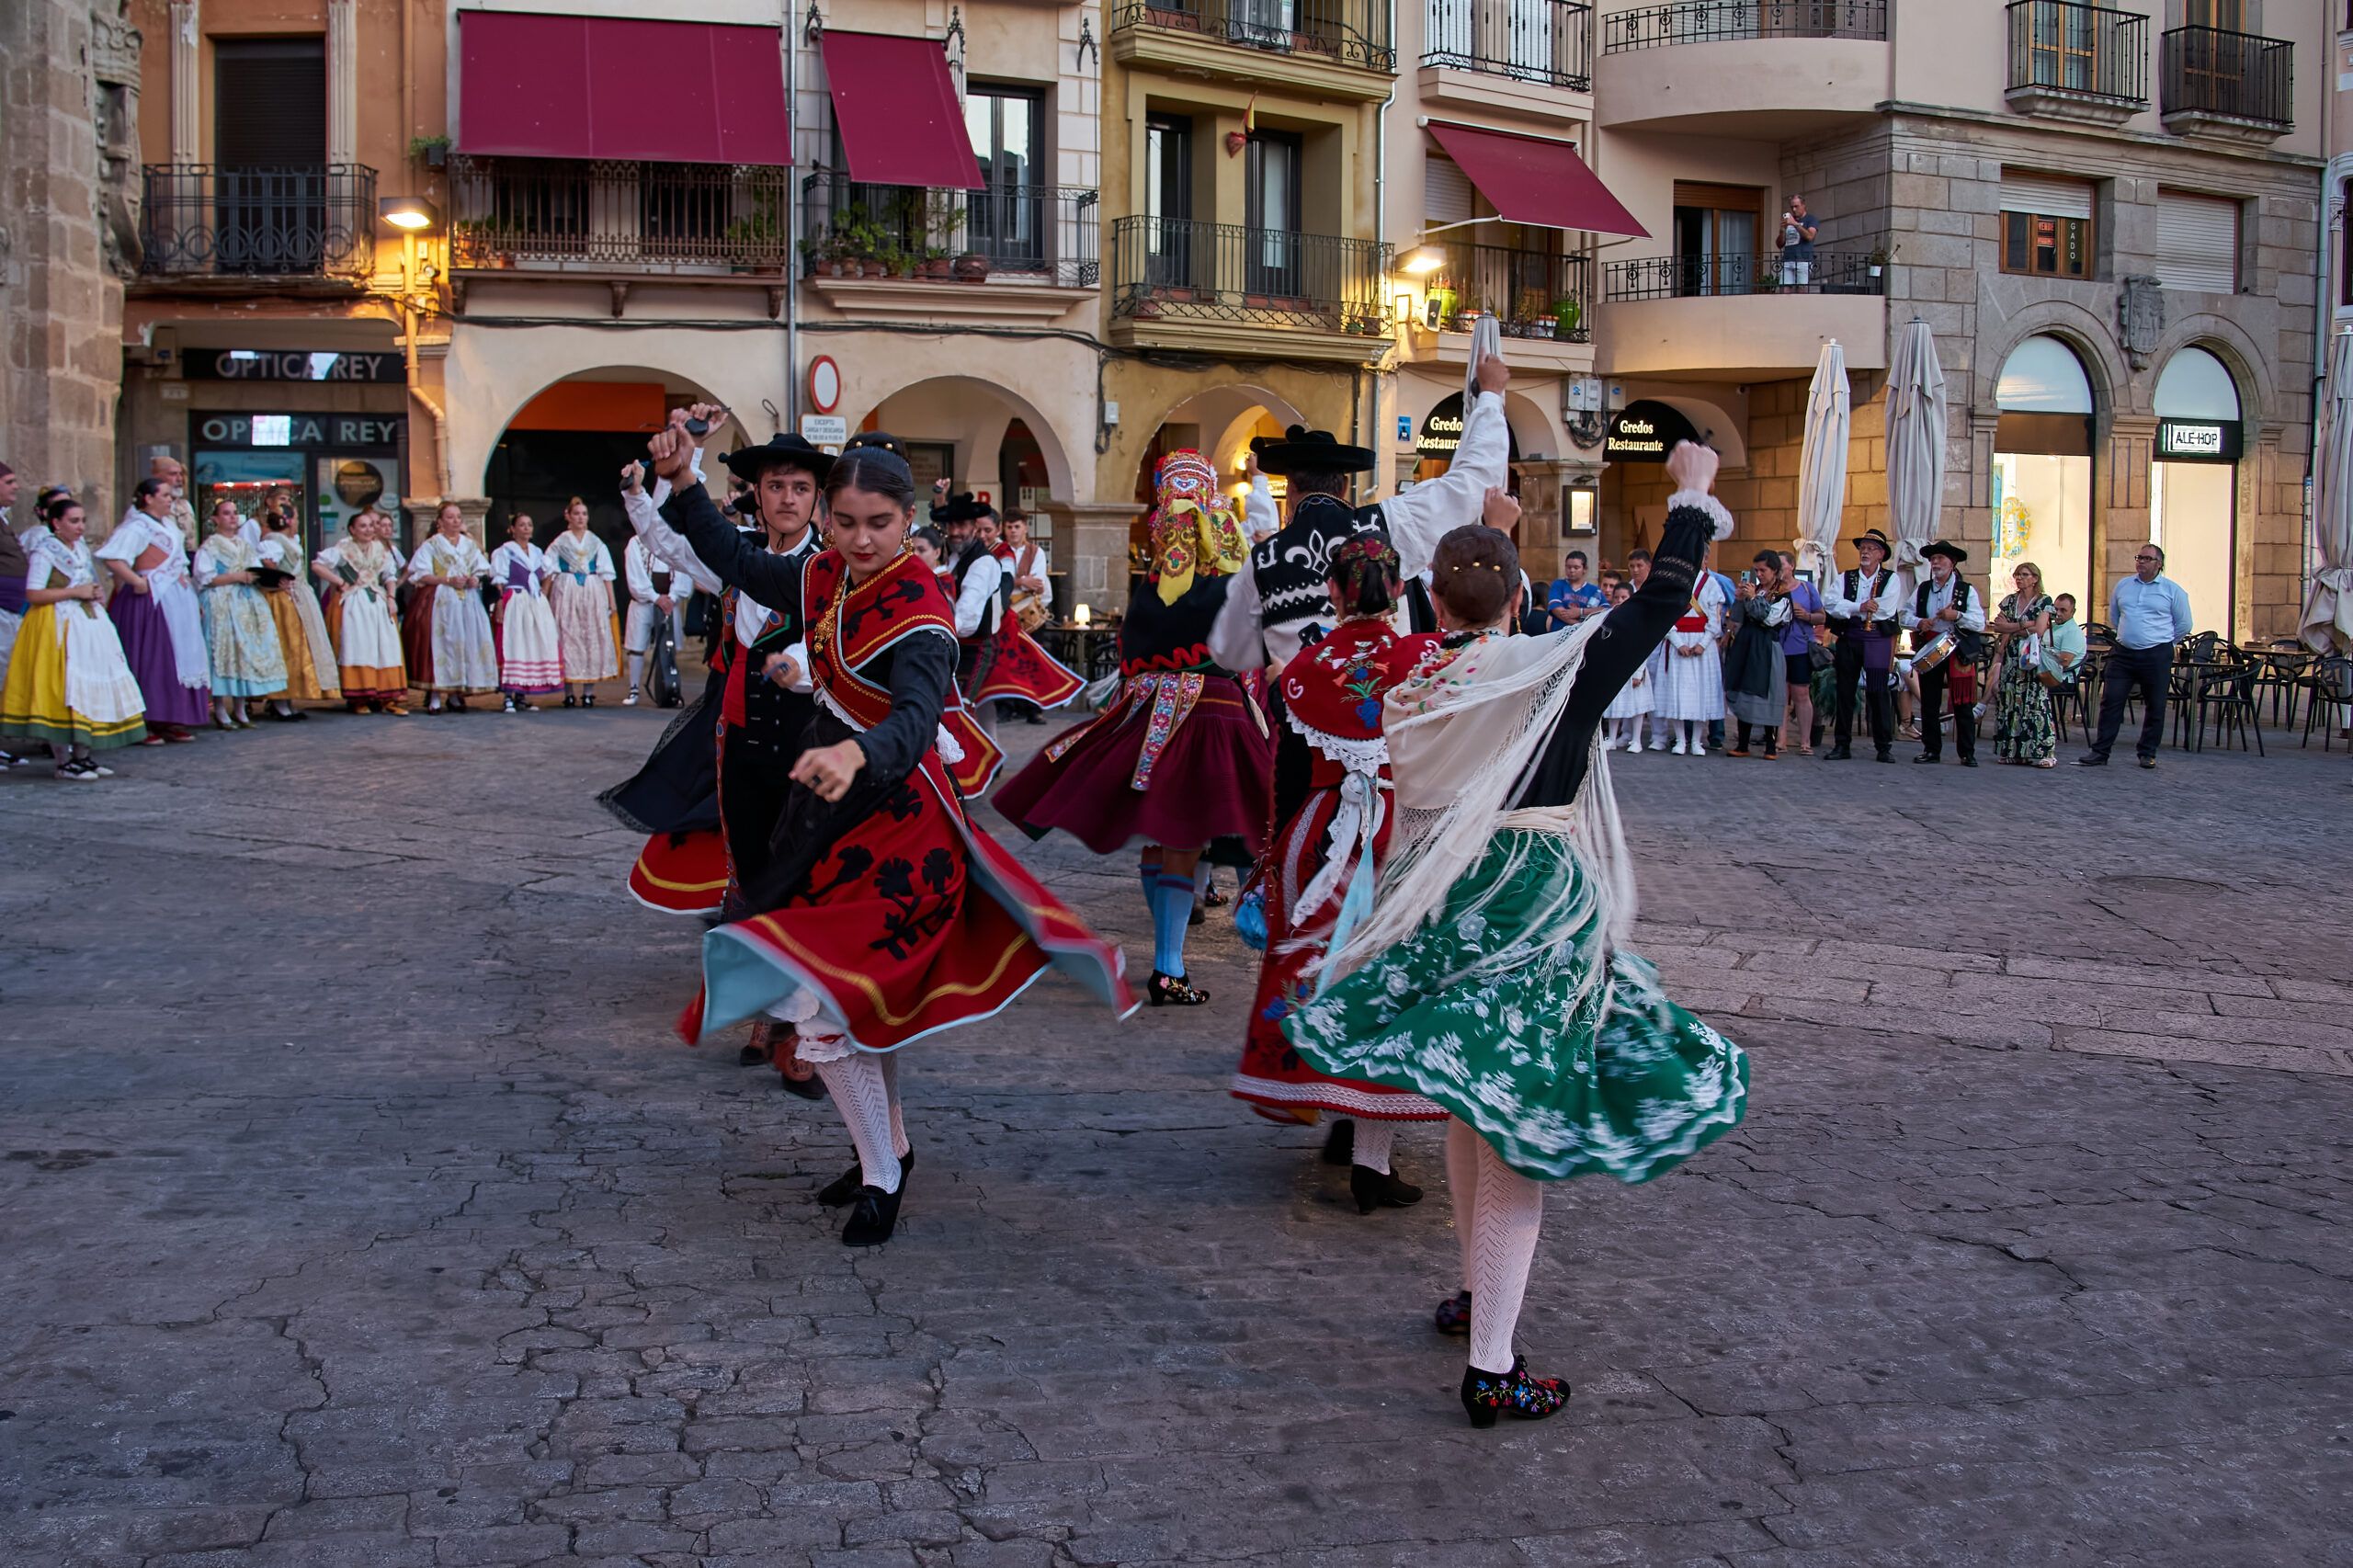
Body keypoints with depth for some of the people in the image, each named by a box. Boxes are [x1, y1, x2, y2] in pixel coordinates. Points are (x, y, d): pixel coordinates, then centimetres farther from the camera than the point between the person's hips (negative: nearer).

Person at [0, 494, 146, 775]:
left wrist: (93, 593, 4)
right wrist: (75, 592, -16)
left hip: (88, 623, 8)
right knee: (62, 690, -8)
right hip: (58, 626, -8)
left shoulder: (81, 549, 14)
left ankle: (83, 756, 13)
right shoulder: (44, 550, -9)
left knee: (91, 687, 5)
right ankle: (63, 762, -3)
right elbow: (32, 594, -17)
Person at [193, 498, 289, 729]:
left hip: (248, 604, 6)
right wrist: (237, 577, -15)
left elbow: (257, 570, 20)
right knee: (225, 652, -10)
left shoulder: (244, 545, 20)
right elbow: (206, 578, -9)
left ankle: (240, 710, 6)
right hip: (221, 605, -6)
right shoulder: (209, 547, 1)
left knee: (246, 651, 1)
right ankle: (220, 712, -8)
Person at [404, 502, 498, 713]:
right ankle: (435, 696, -13)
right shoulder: (431, 545, 5)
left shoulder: (470, 545, 19)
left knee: (467, 643, -5)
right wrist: (448, 580, -14)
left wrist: (475, 580, -6)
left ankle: (455, 694, 1)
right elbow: (420, 575, -4)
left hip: (468, 600, 4)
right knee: (439, 642, -13)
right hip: (439, 600, -4)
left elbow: (481, 571, 17)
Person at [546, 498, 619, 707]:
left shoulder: (597, 543, 12)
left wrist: (611, 602, -1)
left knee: (593, 639, -3)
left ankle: (588, 692, 1)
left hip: (593, 594, 1)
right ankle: (569, 694, -1)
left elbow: (606, 574, 7)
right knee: (568, 640, -4)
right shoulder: (559, 544, 8)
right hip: (566, 595, -1)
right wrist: (544, 601, -6)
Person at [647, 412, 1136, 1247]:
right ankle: (890, 1146, 40)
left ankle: (882, 1179, 3)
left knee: (822, 996, -14)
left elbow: (915, 717, -42)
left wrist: (856, 754, -63)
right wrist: (683, 484, 6)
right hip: (842, 811, 9)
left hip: (895, 820, -9)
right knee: (864, 986, 21)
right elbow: (742, 564, 17)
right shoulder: (830, 578, -1)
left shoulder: (918, 614, -24)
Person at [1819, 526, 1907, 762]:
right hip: (1848, 640, 3)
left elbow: (1887, 609, -12)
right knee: (1845, 692, 5)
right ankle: (1842, 745, 12)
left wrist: (1849, 609, -7)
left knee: (1879, 693, -4)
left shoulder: (1891, 579, 3)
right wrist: (1860, 606, -19)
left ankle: (1884, 747, 3)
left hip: (1878, 641, -3)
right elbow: (1830, 603, -5)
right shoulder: (1844, 578, 11)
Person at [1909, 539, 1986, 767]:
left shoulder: (1967, 591, 2)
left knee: (1963, 704, -4)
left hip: (1959, 651, -3)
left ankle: (1967, 753, 1)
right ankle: (1931, 749, 13)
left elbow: (1979, 623, -5)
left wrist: (1957, 616, -19)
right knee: (1929, 703, 4)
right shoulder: (1921, 590, 13)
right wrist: (1919, 623, -10)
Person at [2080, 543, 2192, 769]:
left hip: (2157, 656, -3)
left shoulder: (2172, 590, 0)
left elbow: (2184, 625, 6)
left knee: (2155, 706, 4)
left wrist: (2162, 640, 11)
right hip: (2123, 653, 3)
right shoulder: (2123, 586, 10)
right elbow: (2113, 617, 25)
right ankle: (2100, 752, -2)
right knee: (2110, 700, -4)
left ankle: (2148, 753, 15)